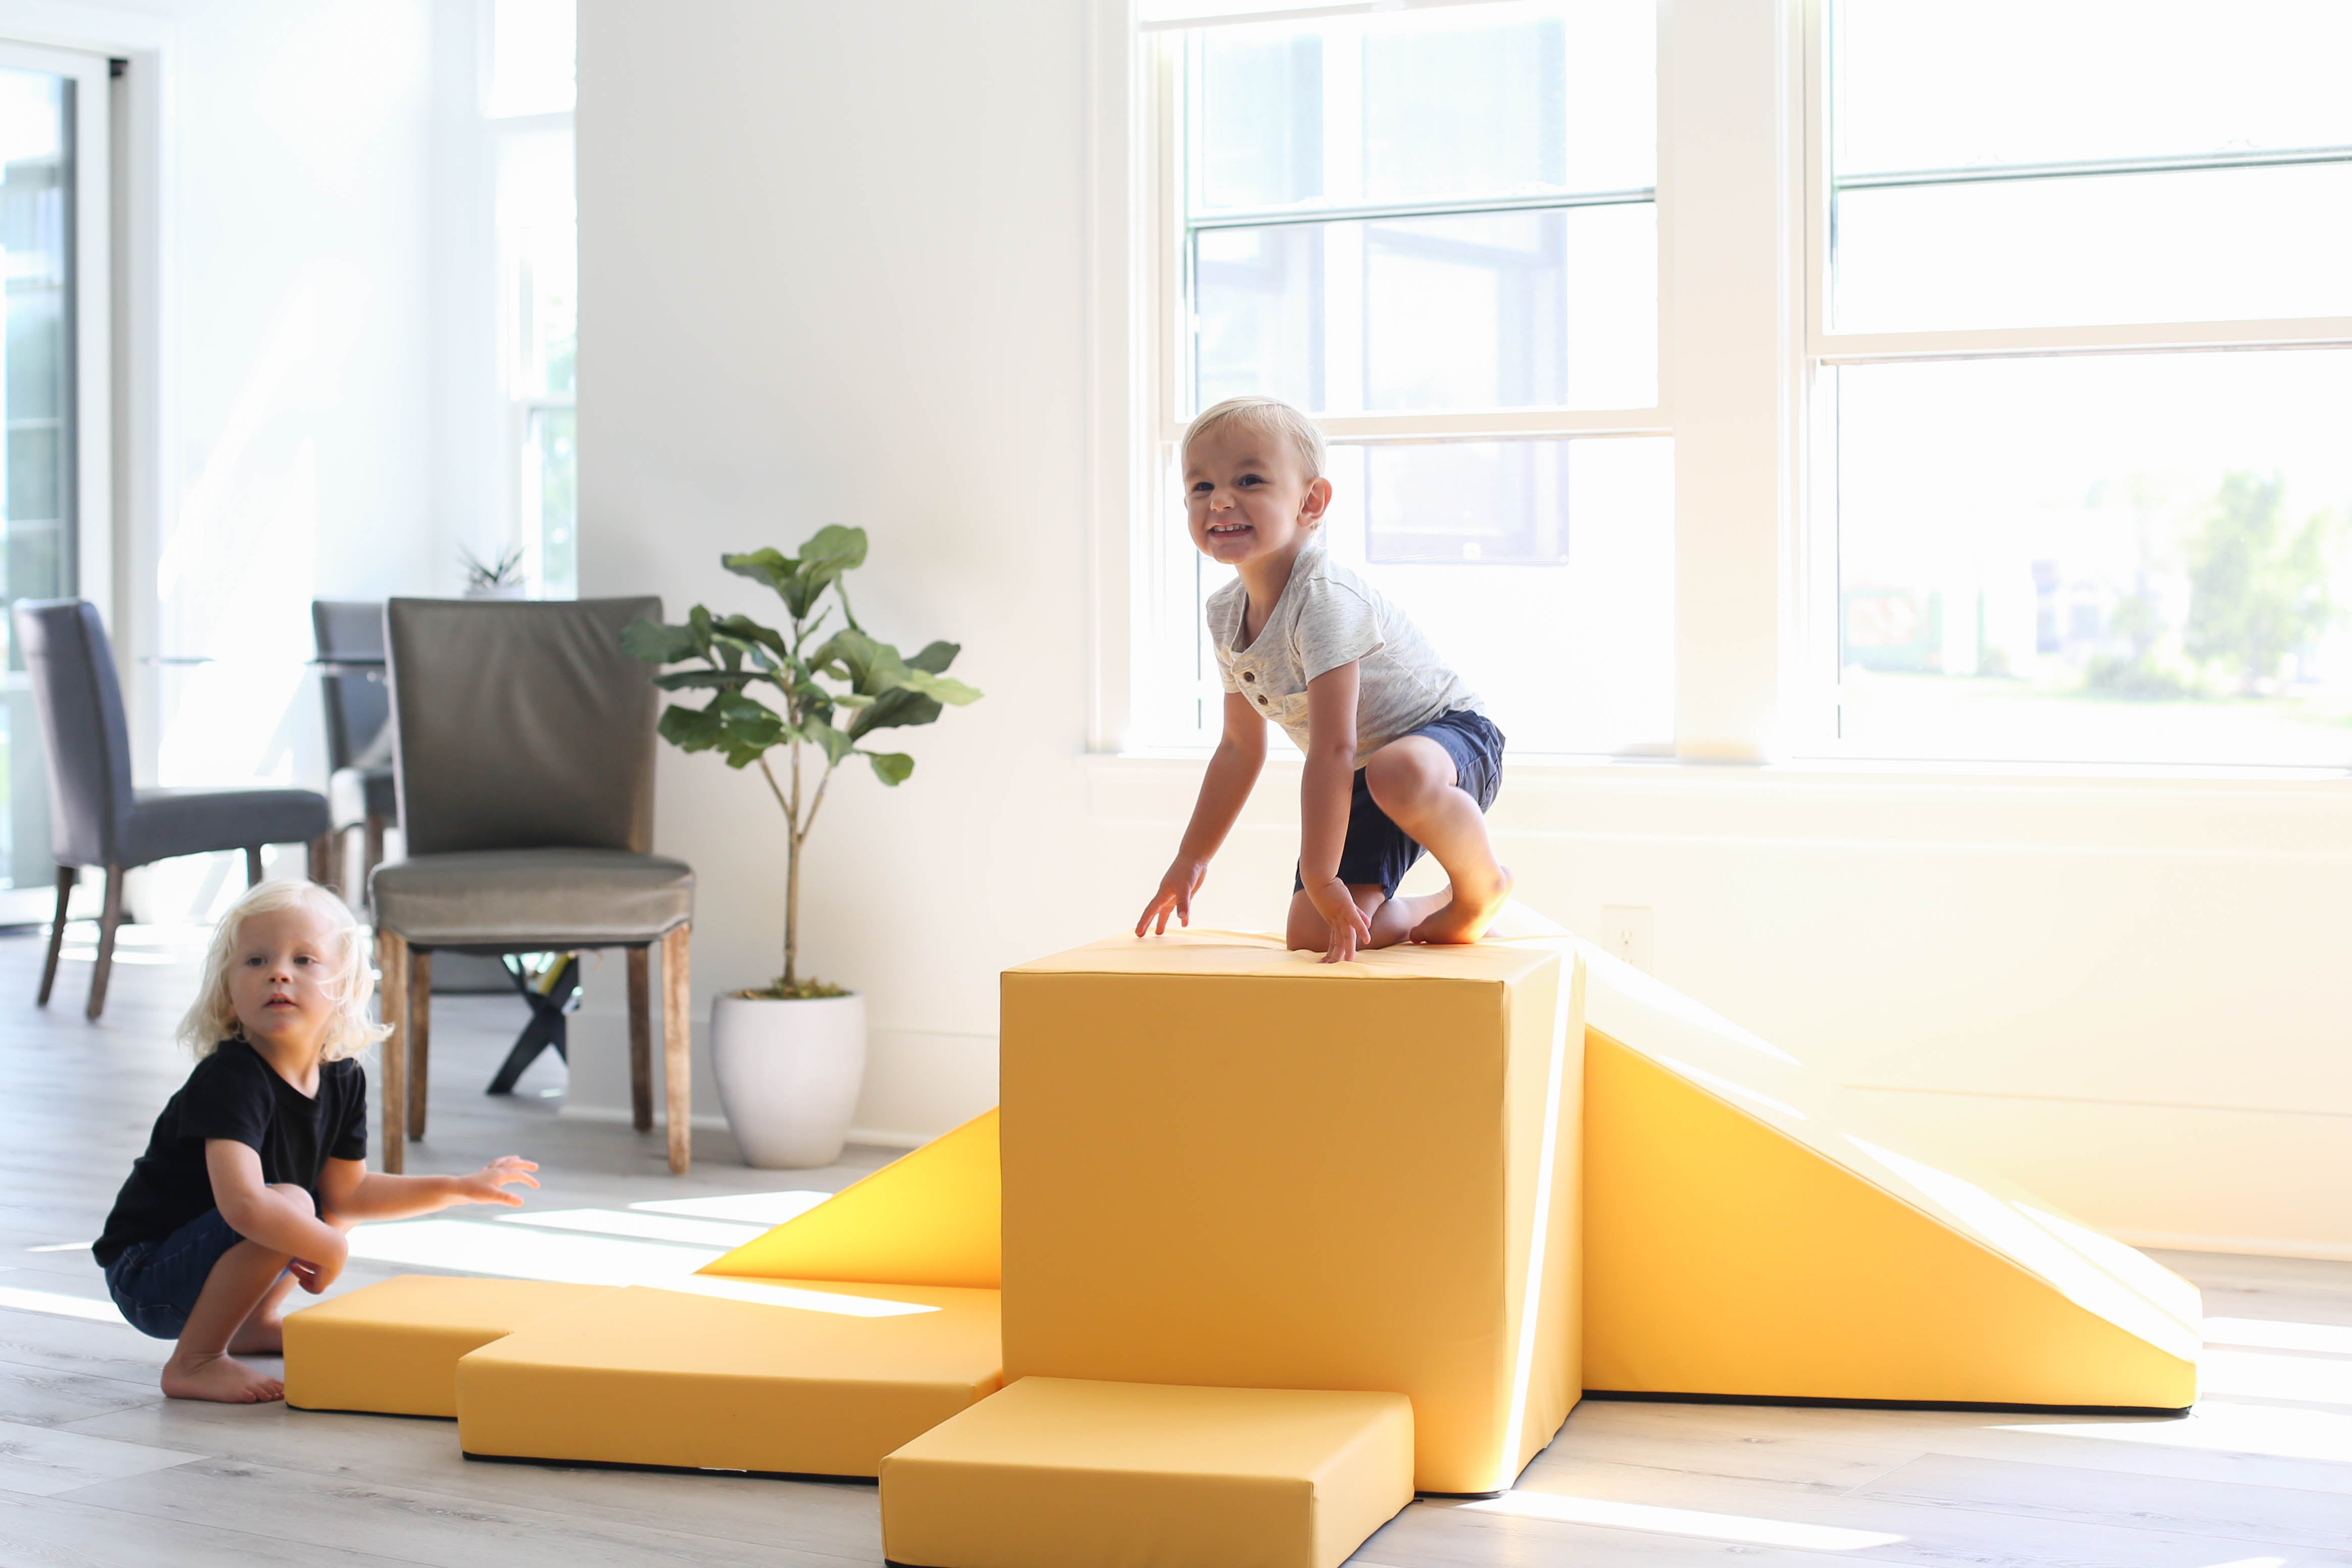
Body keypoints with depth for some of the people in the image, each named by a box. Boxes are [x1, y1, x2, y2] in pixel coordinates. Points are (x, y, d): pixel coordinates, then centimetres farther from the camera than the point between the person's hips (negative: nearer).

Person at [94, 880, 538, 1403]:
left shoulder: (343, 1081, -2)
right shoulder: (230, 1080, -27)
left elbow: (346, 1193, 11)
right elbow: (244, 1205, -40)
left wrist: (460, 1188, 9)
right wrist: (329, 1249, -26)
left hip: (212, 1256, 9)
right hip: (146, 1279, -9)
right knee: (291, 1202, -29)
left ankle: (251, 1323, 21)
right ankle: (193, 1362, -16)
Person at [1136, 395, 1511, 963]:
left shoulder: (1324, 599, -28)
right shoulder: (1226, 614, -1)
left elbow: (1333, 748, -32)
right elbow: (1241, 749, 12)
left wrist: (1320, 875, -34)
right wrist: (1190, 859, 16)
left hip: (1450, 733, -7)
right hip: (1362, 775, 7)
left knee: (1398, 774, -44)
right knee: (1314, 933, -10)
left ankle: (1482, 885, -14)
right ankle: (1436, 912, 19)